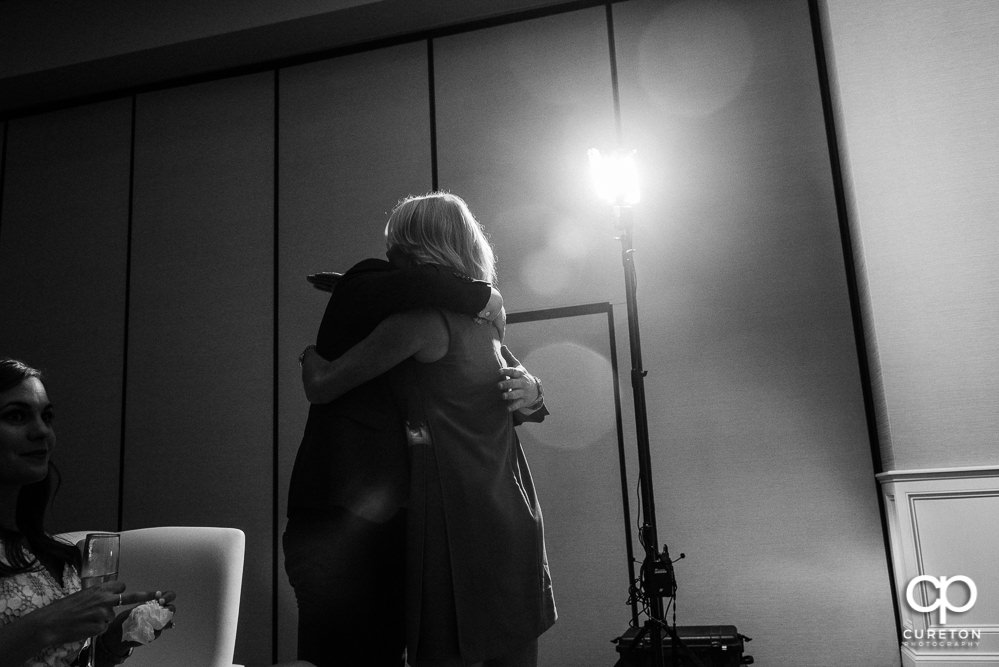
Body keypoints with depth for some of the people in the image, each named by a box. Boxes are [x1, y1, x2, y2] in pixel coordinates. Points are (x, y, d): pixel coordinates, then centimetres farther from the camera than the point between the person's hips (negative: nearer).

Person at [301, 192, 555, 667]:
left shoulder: (421, 318, -12)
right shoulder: (483, 317, 12)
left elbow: (321, 387, -9)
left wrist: (312, 355, 11)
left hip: (455, 522, -7)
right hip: (515, 520, 8)